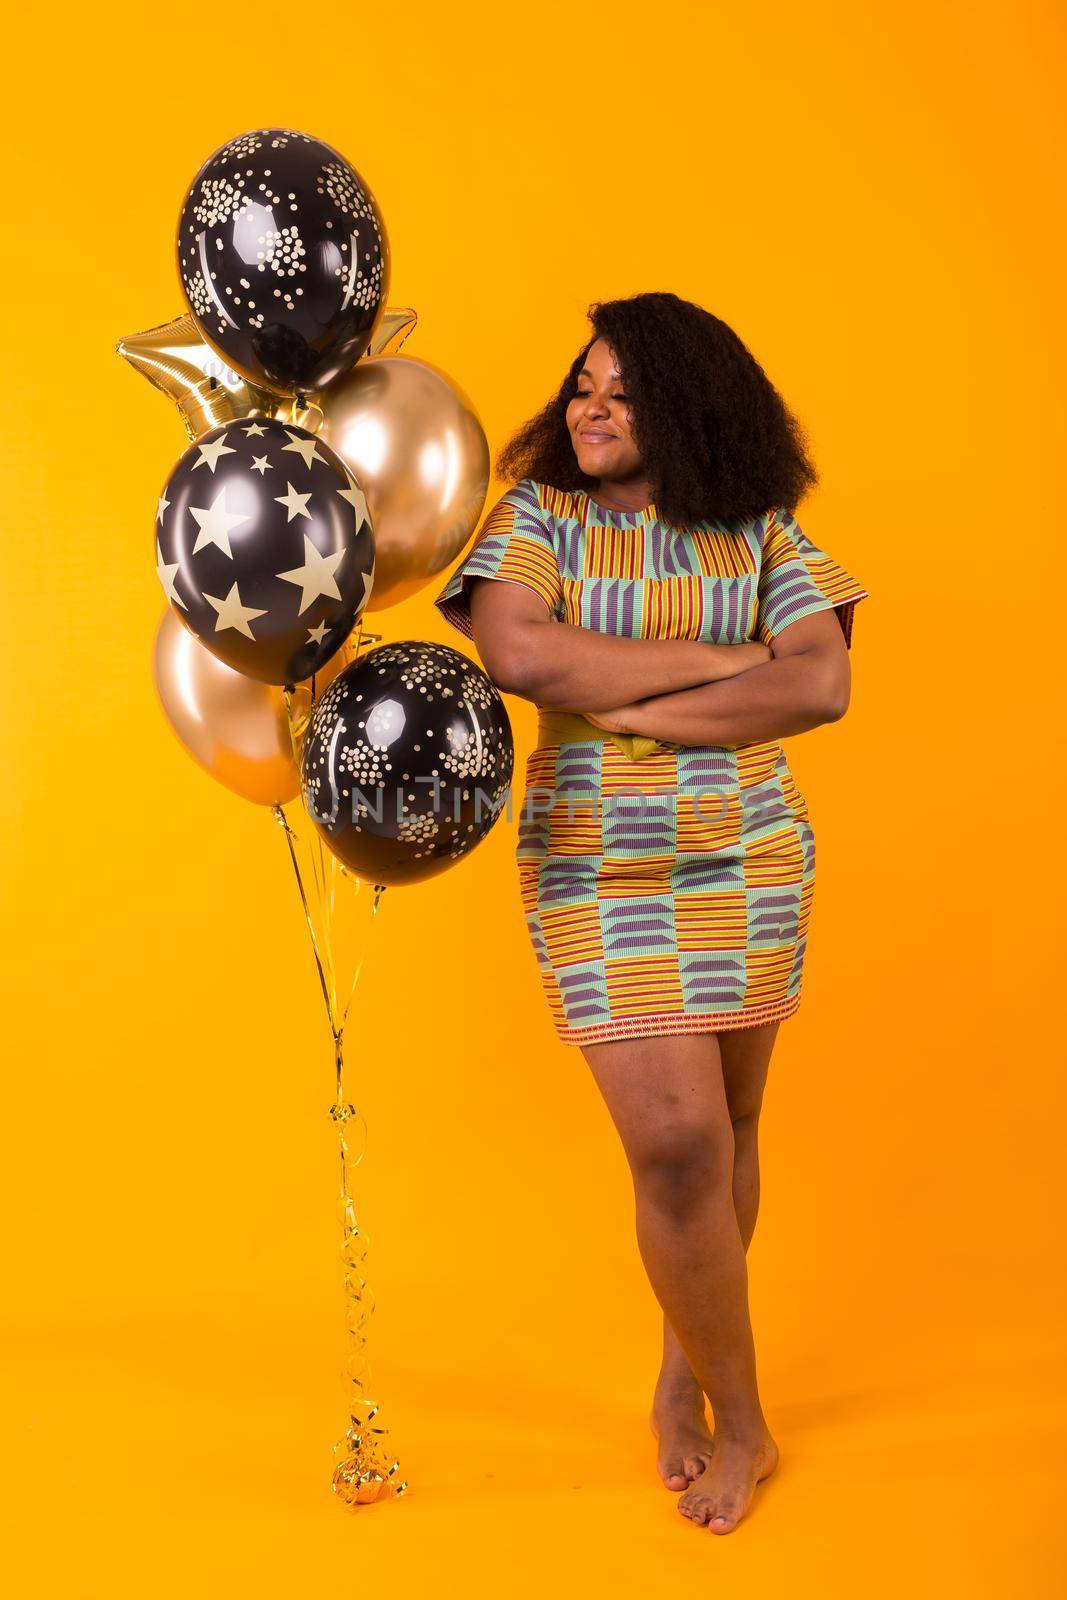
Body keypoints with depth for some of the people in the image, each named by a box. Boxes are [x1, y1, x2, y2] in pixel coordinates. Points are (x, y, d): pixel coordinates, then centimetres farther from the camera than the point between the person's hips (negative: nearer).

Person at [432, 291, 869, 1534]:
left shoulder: (760, 531, 3)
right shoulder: (538, 512, 1)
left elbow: (822, 686, -9)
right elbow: (516, 652, -18)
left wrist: (626, 708, -15)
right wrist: (724, 658, -14)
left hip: (748, 858, 2)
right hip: (595, 865, -2)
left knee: (726, 1130, 10)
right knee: (677, 1141, -8)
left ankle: (684, 1376, 32)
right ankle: (741, 1423, 12)